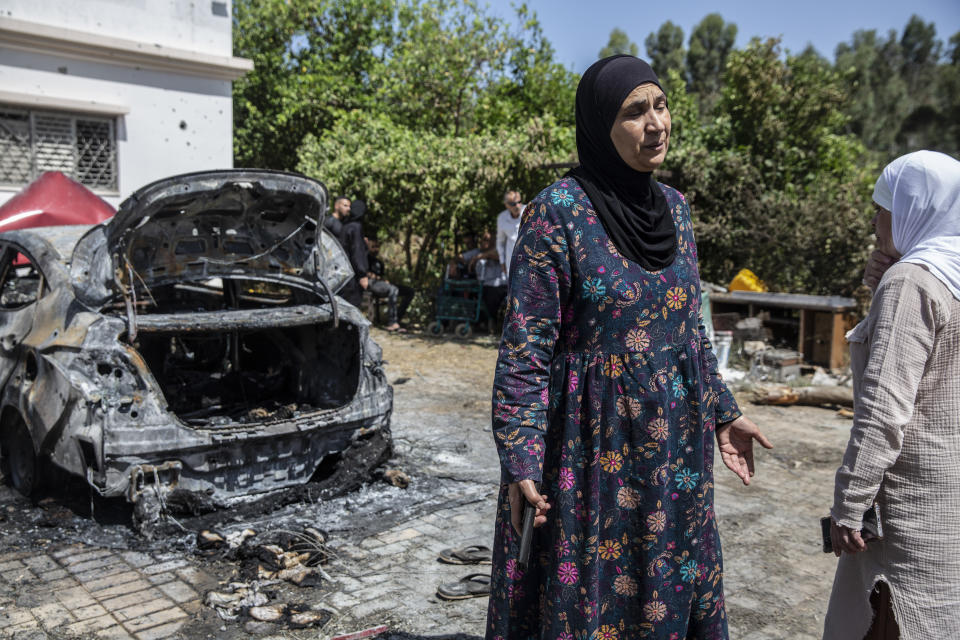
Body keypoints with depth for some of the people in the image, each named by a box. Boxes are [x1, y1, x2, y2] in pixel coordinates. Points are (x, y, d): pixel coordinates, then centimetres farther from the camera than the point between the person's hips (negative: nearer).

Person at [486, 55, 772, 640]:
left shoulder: (674, 207, 6)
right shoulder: (558, 211, -14)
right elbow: (526, 348, -14)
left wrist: (723, 412, 16)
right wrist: (520, 459, -18)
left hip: (673, 449, 6)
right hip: (589, 445, -6)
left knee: (671, 590, 18)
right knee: (583, 591, 9)